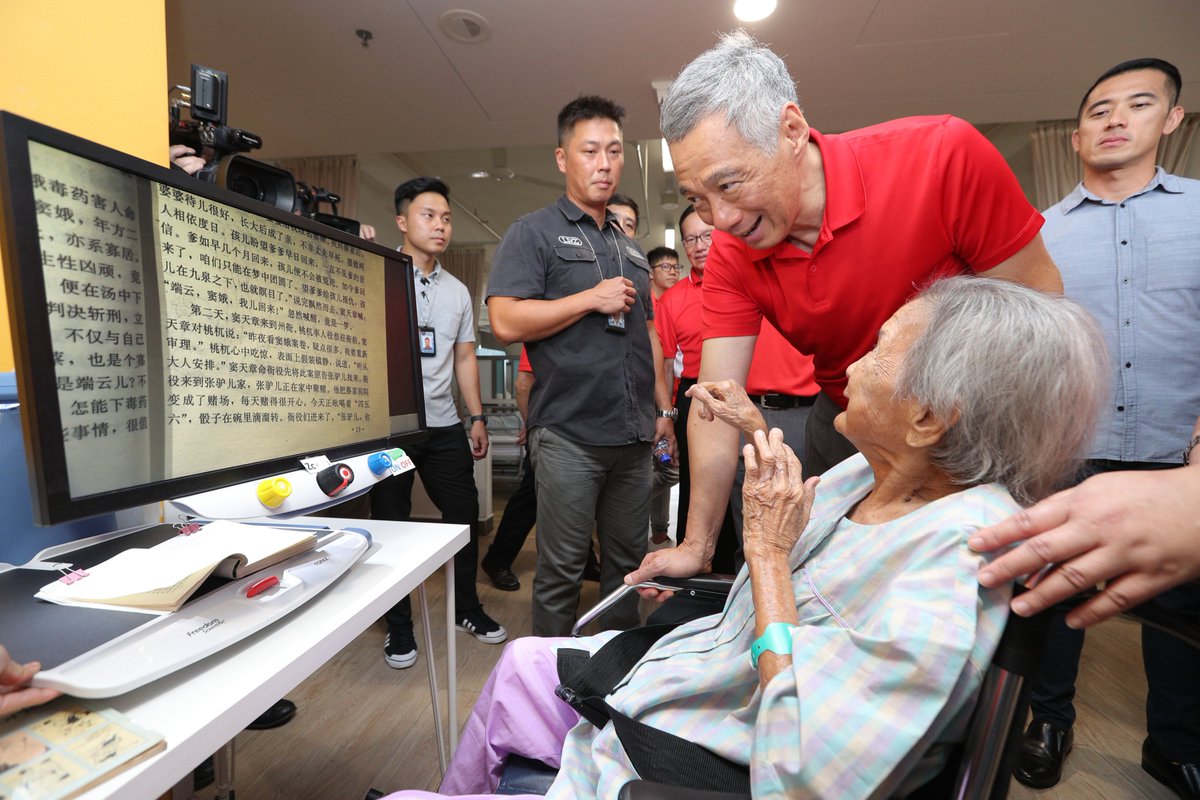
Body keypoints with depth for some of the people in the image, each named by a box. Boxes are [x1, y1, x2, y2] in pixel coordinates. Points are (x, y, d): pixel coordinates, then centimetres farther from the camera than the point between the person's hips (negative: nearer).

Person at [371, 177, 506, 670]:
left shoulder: (457, 290, 13)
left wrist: (477, 417, 10)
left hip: (443, 424, 5)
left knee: (464, 515, 9)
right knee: (390, 524, 7)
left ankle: (467, 608, 30)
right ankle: (399, 626, 25)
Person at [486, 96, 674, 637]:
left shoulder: (629, 248, 19)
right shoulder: (533, 233, -1)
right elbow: (506, 322, -14)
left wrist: (663, 409, 14)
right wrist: (593, 298, -13)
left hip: (634, 436, 6)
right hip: (570, 435, -6)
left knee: (629, 561, 16)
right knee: (561, 571, 5)